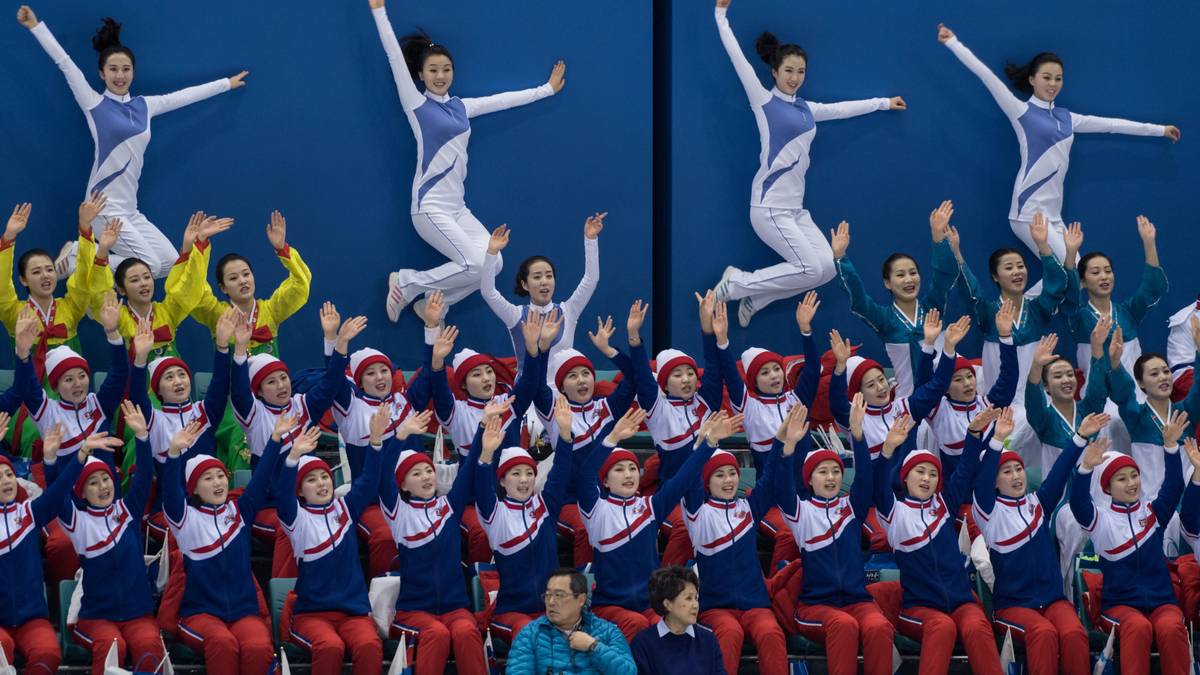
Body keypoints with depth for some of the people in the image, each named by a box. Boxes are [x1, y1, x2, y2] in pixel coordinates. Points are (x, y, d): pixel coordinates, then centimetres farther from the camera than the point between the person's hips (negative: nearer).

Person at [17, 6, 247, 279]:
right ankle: (74, 260, -3)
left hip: (130, 211, 7)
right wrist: (36, 26, -7)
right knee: (149, 264, -16)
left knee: (170, 264, 0)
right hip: (104, 208, -7)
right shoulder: (94, 104, -3)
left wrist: (227, 83, 30)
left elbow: (186, 95, 21)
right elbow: (64, 62, -6)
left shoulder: (144, 106, 12)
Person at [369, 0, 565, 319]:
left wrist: (547, 89, 29)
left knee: (492, 263, -6)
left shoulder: (461, 107, 14)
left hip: (457, 207, 7)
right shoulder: (417, 105, -3)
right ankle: (407, 284, 0)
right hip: (430, 207, -7)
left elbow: (504, 99, 23)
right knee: (476, 265, -17)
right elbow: (396, 57, -7)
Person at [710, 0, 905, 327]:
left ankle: (755, 298, 9)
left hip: (795, 208, 8)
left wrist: (884, 103, 38)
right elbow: (738, 58, -7)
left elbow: (843, 109, 29)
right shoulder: (763, 101, -4)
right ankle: (736, 283, -2)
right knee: (810, 269, -14)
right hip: (769, 206, -8)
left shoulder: (807, 109, 14)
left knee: (828, 268, 0)